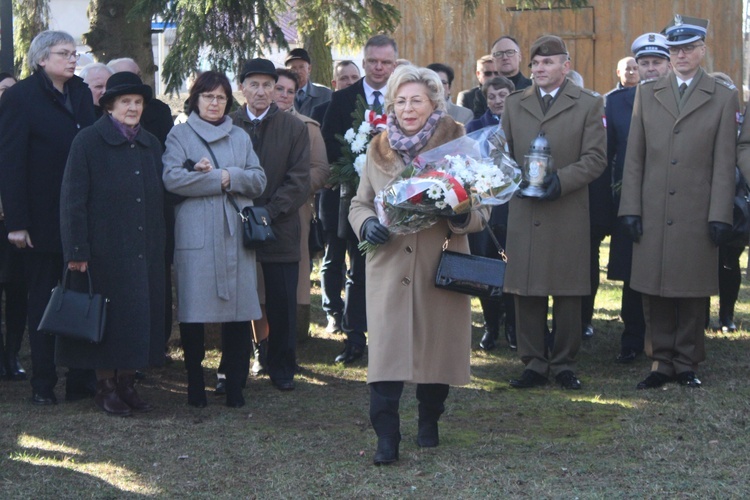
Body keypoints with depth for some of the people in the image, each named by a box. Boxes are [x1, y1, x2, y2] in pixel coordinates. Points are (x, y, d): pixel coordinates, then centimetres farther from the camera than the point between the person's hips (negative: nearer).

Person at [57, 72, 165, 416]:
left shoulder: (150, 145, 11)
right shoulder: (88, 142, -6)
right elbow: (72, 200, -9)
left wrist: (161, 245, 10)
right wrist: (77, 251, -14)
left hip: (145, 251, 5)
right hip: (105, 250, -5)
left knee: (139, 317, 6)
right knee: (107, 318, 1)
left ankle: (126, 384, 18)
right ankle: (105, 387, 12)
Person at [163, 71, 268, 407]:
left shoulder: (240, 137, 19)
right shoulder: (180, 135, 8)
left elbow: (258, 180, 8)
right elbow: (172, 178, -9)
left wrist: (226, 175, -8)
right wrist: (220, 181, -7)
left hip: (236, 235, 3)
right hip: (195, 237, -3)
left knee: (239, 313, -2)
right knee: (193, 314, -4)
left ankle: (235, 387, 5)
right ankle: (195, 386, 6)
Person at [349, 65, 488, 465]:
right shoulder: (378, 149, 9)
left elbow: (481, 211, 3)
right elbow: (359, 204, 16)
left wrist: (461, 216, -20)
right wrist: (366, 224, -7)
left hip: (440, 267, 0)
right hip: (389, 268, 1)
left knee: (438, 349, 8)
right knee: (385, 351, -9)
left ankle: (428, 423, 29)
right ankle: (386, 438, -6)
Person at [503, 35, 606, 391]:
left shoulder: (588, 104, 4)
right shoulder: (514, 104, 14)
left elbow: (596, 157, -2)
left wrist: (562, 179, -16)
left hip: (568, 214, -2)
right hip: (524, 212, 3)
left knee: (568, 294, 2)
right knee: (526, 292, 2)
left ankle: (564, 363, 12)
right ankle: (534, 363, 10)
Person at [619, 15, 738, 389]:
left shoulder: (723, 98, 5)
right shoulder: (646, 94, 11)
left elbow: (724, 163, 1)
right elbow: (634, 157, 8)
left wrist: (720, 216, -5)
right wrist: (630, 209, 2)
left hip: (697, 215, -2)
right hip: (652, 214, 2)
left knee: (693, 293, 4)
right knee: (655, 292, 3)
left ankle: (687, 364, 14)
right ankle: (661, 362, 13)